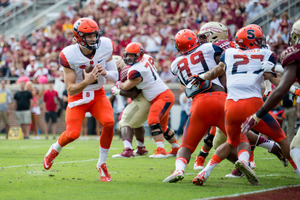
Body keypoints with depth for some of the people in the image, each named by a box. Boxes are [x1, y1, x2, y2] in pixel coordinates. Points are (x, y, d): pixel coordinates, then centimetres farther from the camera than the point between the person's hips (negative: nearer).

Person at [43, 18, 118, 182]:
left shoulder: (105, 47, -13)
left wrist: (105, 72, -25)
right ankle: (55, 149, 21)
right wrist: (86, 82, -38)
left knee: (109, 123, -23)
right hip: (78, 97, -3)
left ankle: (102, 164, -2)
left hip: (98, 94, 3)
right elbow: (71, 90, -19)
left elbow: (115, 76, -2)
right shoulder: (69, 56, -22)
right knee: (73, 134, -17)